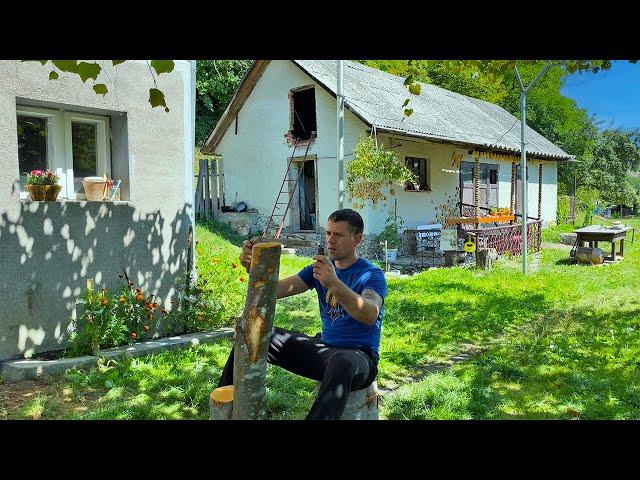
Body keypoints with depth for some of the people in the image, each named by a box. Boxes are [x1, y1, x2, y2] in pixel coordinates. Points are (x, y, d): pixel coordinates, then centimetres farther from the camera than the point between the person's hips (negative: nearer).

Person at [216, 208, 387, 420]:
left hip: (359, 356, -6)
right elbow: (277, 289, -5)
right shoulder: (320, 268, 8)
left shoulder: (372, 275, -10)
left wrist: (335, 284, -47)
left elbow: (370, 315, -32)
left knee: (341, 362, -43)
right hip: (323, 348, 6)